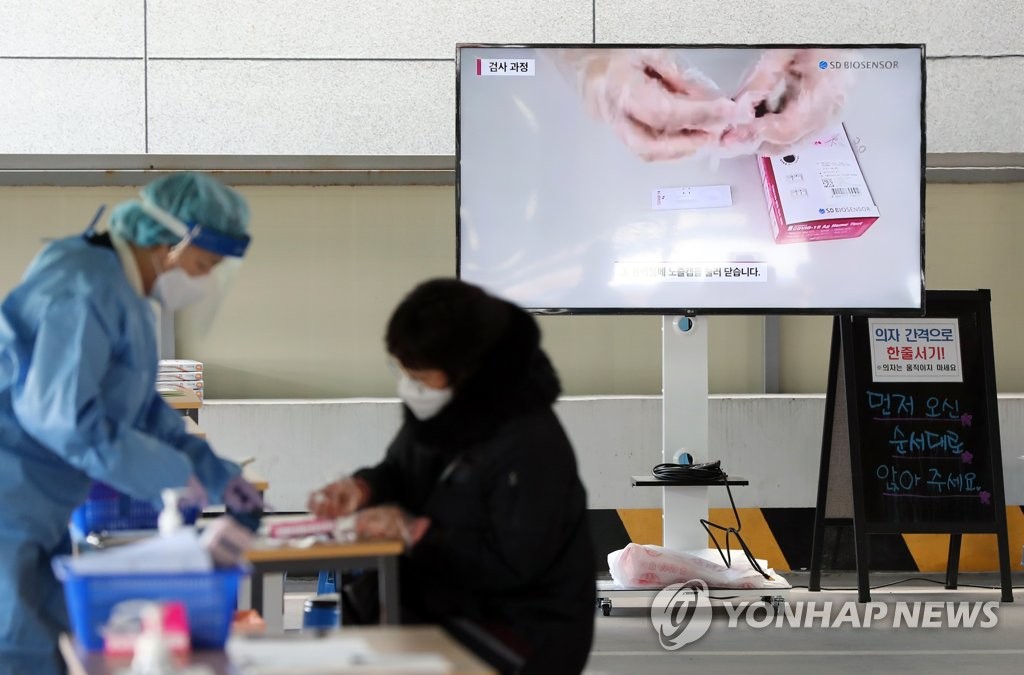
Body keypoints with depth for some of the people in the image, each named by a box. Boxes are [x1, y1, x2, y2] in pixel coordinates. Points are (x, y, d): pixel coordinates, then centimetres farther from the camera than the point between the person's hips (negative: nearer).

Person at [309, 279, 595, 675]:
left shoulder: (531, 445, -25)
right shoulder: (438, 411, -1)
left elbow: (513, 564, -24)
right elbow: (401, 472, 15)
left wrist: (416, 531, -24)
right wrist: (362, 488, -8)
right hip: (447, 602, 8)